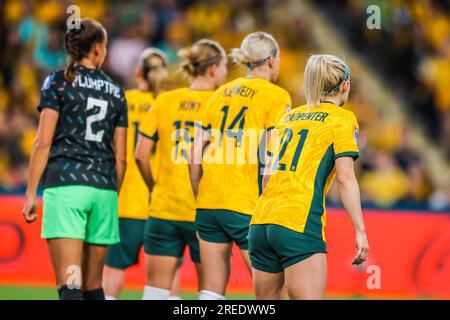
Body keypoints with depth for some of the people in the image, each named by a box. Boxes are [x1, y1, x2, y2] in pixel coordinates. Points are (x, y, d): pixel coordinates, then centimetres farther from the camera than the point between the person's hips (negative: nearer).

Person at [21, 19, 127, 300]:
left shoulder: (58, 82, 2)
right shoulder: (116, 91, 13)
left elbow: (43, 143, -4)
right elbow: (121, 157, 13)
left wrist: (31, 193, -1)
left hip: (65, 185, -4)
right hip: (104, 189, 4)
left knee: (70, 284, -12)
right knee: (93, 285, 13)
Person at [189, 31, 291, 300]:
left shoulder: (221, 93, 14)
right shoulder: (277, 96, -3)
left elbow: (196, 153, 11)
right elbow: (269, 156, -13)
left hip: (209, 203, 6)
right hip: (247, 206, -6)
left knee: (213, 289, 8)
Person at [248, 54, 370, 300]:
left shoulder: (290, 117, 20)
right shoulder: (342, 119, 2)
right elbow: (345, 178, -8)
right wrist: (360, 230, -9)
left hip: (260, 223, 7)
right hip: (299, 227, -7)